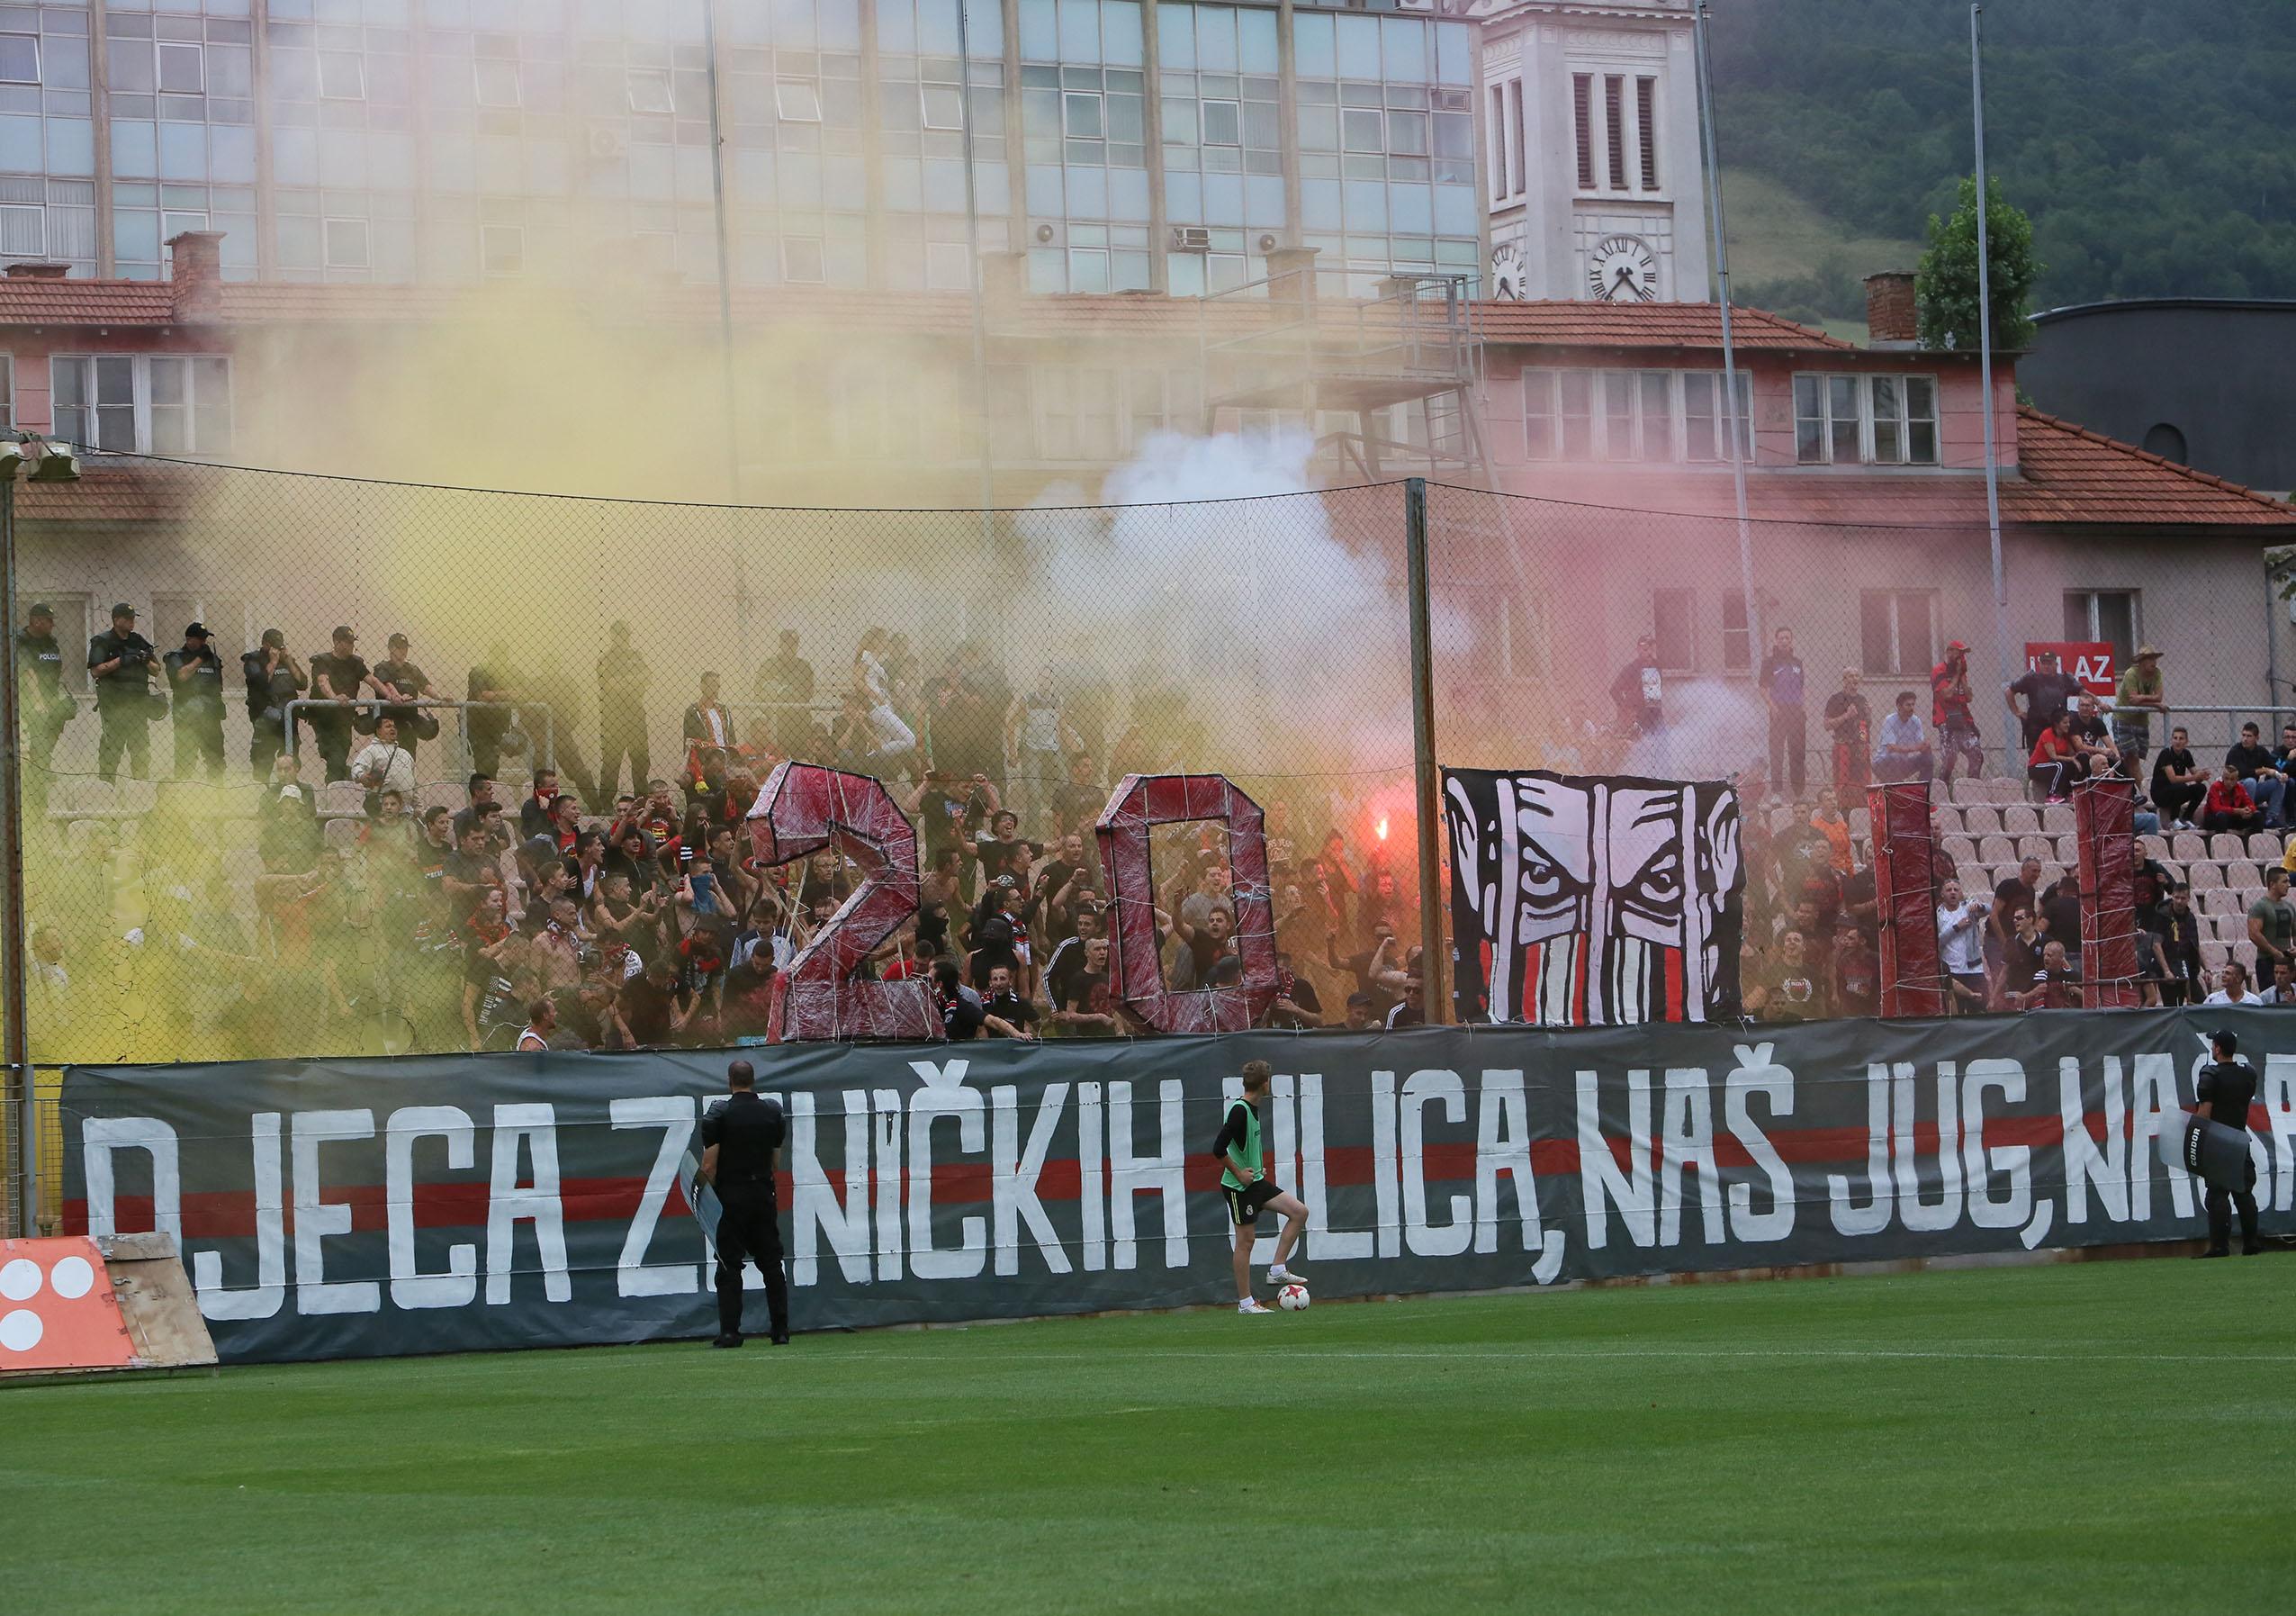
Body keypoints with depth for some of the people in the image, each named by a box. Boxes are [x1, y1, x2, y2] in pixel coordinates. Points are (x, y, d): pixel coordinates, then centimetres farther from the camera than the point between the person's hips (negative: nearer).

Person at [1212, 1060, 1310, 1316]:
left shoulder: (1252, 1108, 9)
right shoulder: (1239, 1110, -21)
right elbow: (1219, 1148, -27)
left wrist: (1256, 1168, 15)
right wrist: (1238, 1173, -18)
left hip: (1255, 1180, 9)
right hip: (1238, 1186, -9)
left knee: (1299, 1211, 4)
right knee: (1246, 1239, -3)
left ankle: (1277, 1270, 7)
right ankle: (1245, 1302, 5)